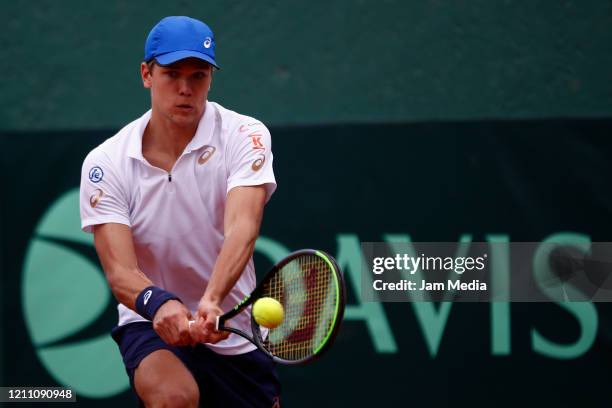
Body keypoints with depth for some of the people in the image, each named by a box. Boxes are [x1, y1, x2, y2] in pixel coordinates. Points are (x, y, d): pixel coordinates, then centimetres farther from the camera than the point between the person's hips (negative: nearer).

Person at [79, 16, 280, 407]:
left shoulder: (244, 135, -11)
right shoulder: (105, 164, -11)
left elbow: (242, 228, -28)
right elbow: (120, 272, -19)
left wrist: (211, 301, -48)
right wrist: (157, 302, -44)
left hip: (235, 335, 3)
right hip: (153, 328, -3)